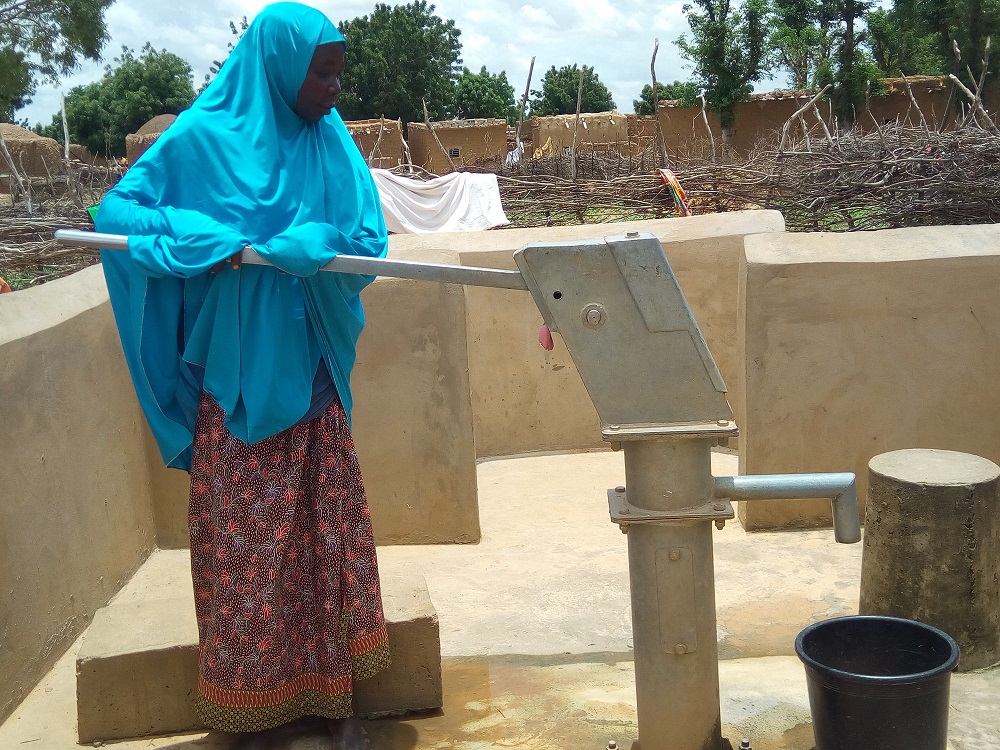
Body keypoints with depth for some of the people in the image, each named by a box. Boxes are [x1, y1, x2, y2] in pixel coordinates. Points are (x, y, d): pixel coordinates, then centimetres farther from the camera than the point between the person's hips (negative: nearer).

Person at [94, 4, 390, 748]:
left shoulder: (332, 147, 4)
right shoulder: (202, 141, -5)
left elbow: (367, 244, -2)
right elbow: (116, 213, -6)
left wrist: (287, 247, -19)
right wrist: (210, 241, -20)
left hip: (312, 380, 3)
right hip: (234, 386, -3)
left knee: (329, 538, 8)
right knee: (245, 548, 5)